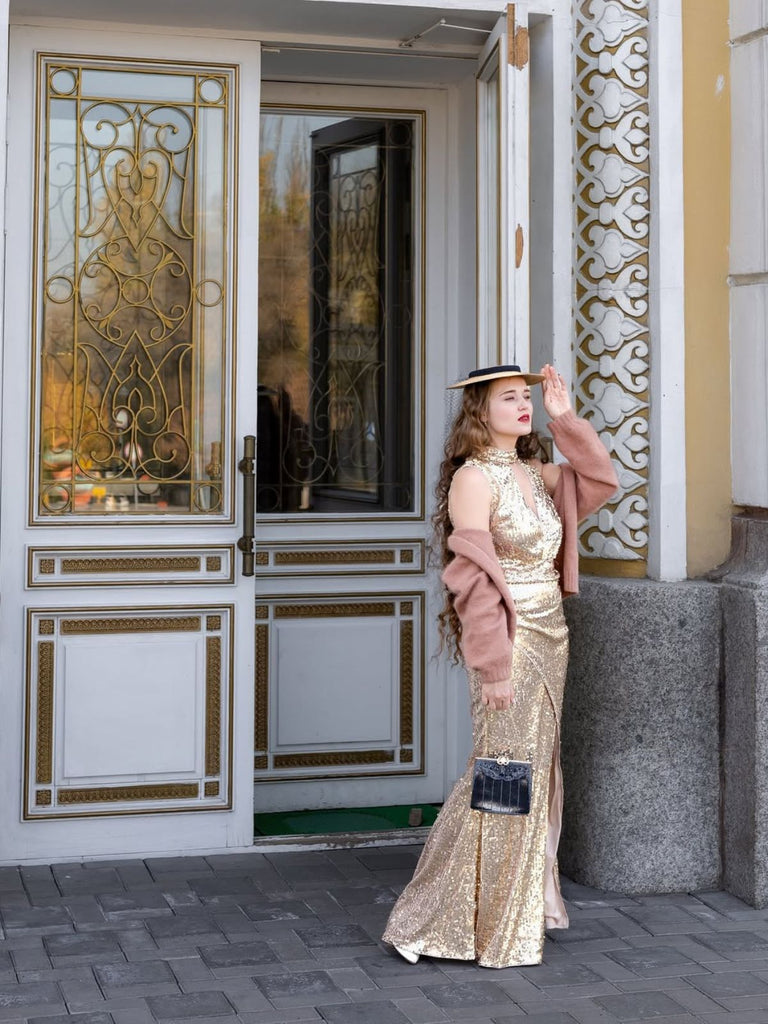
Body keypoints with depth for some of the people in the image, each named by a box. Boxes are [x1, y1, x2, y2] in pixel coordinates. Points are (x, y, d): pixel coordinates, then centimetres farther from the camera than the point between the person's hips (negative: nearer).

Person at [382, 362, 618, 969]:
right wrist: (494, 667, -19)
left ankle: (524, 908, 26)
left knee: (537, 771, 14)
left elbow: (600, 480, 17)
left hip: (550, 639, 8)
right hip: (509, 644, -8)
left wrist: (565, 417, 8)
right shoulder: (473, 478, -12)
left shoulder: (535, 473, 10)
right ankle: (491, 930, 8)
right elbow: (475, 579, -16)